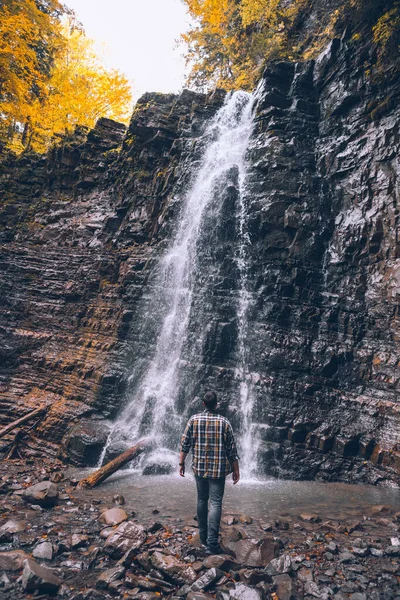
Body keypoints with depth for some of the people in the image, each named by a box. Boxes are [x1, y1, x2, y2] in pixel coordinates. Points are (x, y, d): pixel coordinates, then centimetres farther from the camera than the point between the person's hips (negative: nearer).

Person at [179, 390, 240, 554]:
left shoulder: (194, 420, -4)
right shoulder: (224, 422, -7)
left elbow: (185, 444, -2)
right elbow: (232, 449, -4)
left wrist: (181, 463, 8)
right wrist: (236, 470, 4)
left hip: (199, 468, 2)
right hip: (218, 469, -2)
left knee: (202, 500, 17)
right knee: (215, 504, 1)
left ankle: (203, 536, 28)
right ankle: (212, 542, -3)